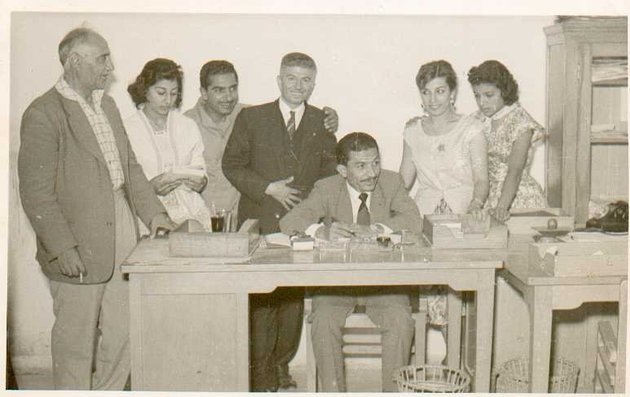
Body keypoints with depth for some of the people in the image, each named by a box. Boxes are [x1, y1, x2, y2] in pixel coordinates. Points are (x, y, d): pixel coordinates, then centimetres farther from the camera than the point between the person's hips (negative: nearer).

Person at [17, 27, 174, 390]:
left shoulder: (107, 105, 13)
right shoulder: (43, 115, -12)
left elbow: (130, 165, 18)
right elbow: (36, 194, -14)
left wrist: (152, 211, 6)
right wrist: (63, 248, -17)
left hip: (121, 240, 7)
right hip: (78, 251, -7)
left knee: (122, 334, 14)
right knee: (76, 342, 6)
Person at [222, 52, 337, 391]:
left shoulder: (323, 123, 12)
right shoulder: (251, 118, 7)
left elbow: (330, 174, 14)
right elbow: (232, 165, 5)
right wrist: (268, 188, -7)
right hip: (260, 223, -2)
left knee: (294, 296, 3)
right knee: (261, 297, -5)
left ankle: (281, 363, 19)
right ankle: (260, 370, 5)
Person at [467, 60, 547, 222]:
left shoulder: (521, 123, -11)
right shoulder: (479, 119, 7)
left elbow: (514, 172, -22)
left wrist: (502, 207, -35)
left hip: (519, 198, -4)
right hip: (488, 197, 4)